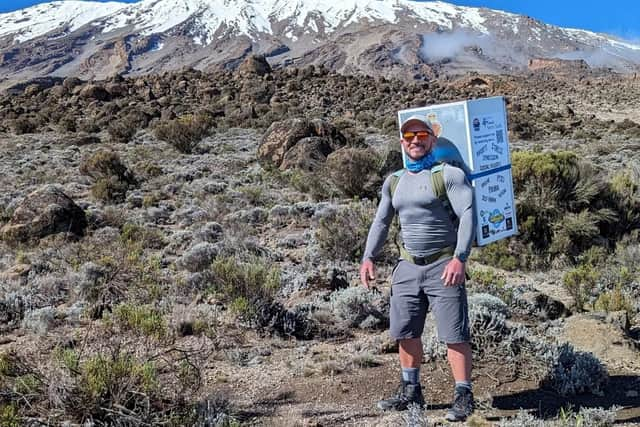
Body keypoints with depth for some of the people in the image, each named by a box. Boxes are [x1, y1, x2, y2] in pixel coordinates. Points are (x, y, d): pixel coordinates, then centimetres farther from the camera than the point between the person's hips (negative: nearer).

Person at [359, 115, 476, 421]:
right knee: (404, 332, 11)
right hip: (408, 267, 6)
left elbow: (467, 216, -15)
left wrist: (459, 258, -25)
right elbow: (381, 221, 19)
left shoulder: (449, 174, -6)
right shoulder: (393, 182, 13)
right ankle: (410, 392, 25)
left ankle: (463, 396, 7)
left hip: (443, 266, -6)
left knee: (454, 335, -4)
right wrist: (368, 257, 8)